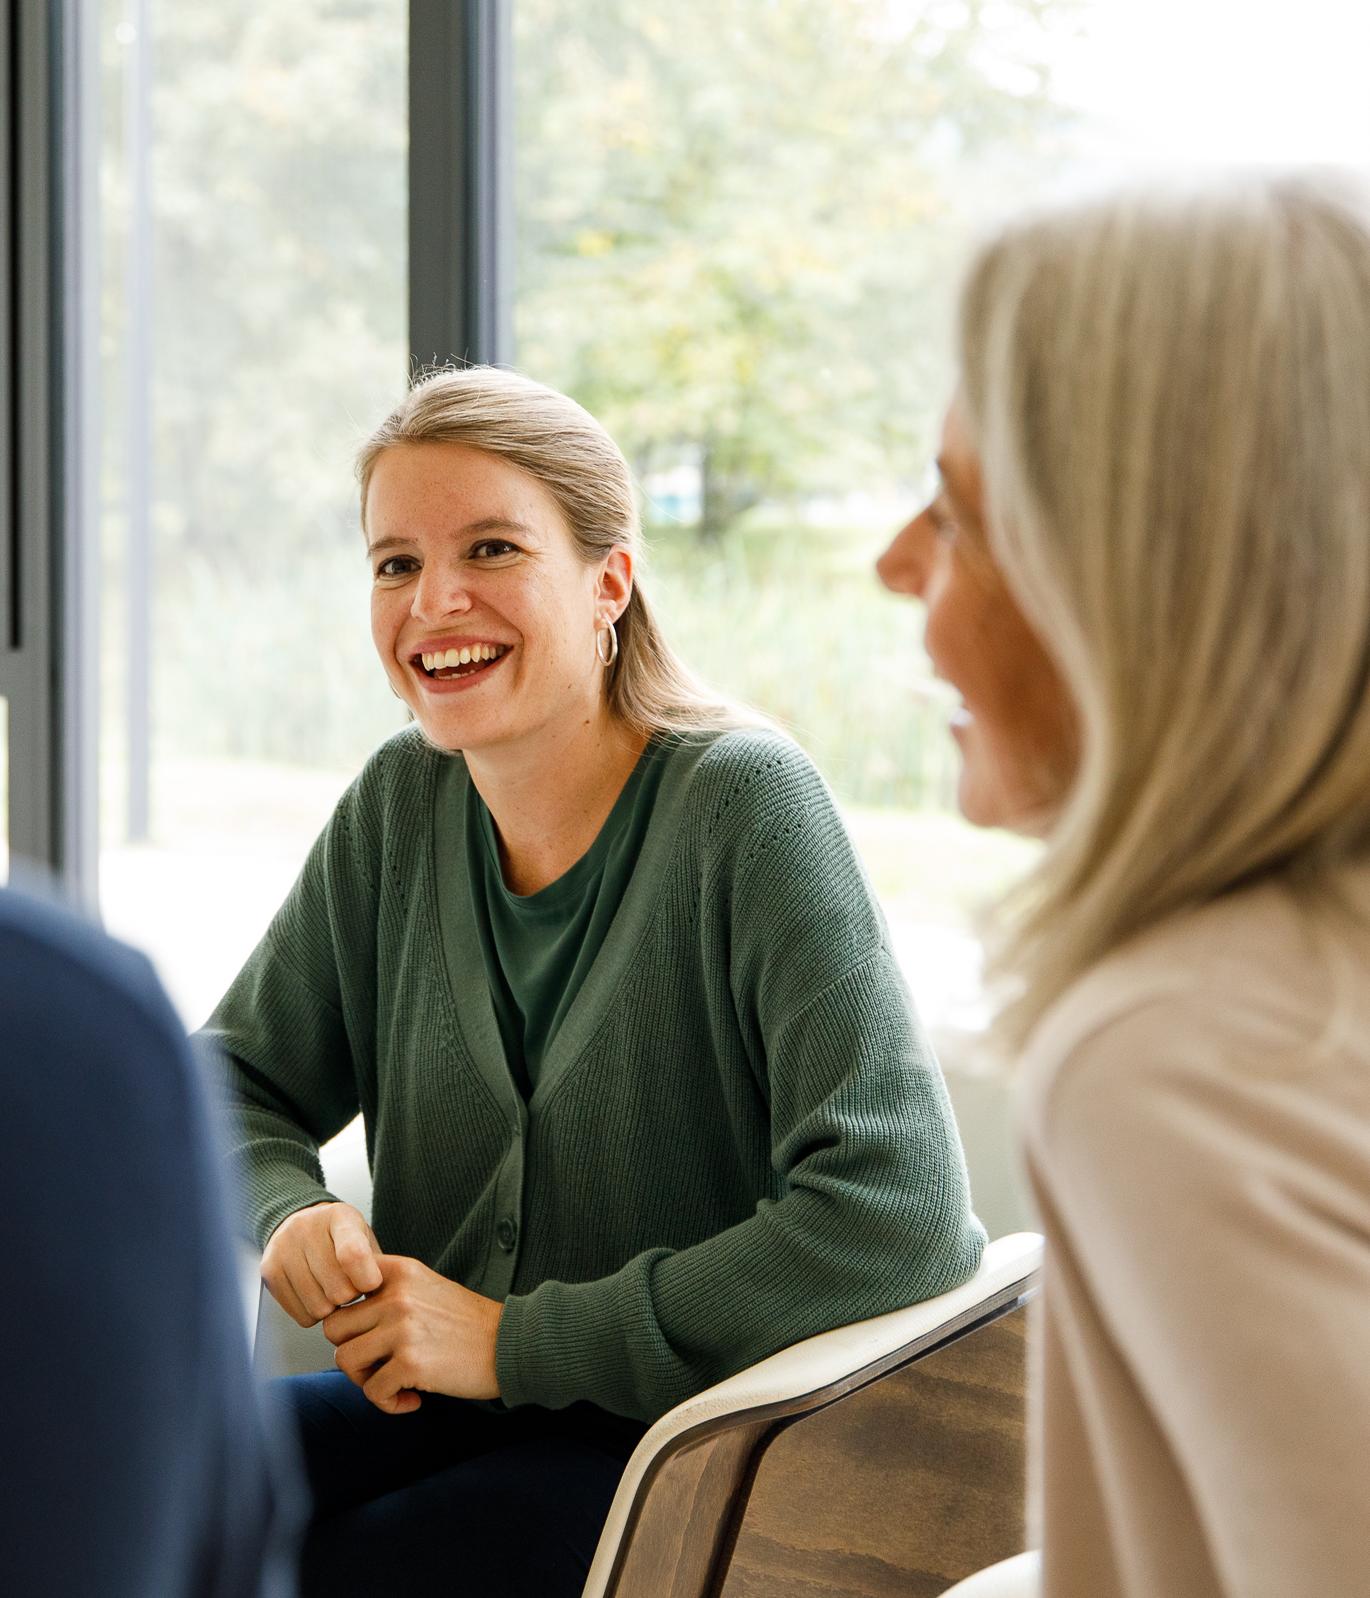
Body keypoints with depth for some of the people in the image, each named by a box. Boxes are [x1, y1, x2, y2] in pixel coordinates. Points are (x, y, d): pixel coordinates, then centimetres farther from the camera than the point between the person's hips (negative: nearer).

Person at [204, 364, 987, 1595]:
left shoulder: (744, 806, -15)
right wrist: (288, 1209, -10)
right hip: (445, 1409, 5)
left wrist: (517, 1336, -19)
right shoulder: (402, 803, 3)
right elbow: (237, 1075, 15)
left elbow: (899, 1213, -24)